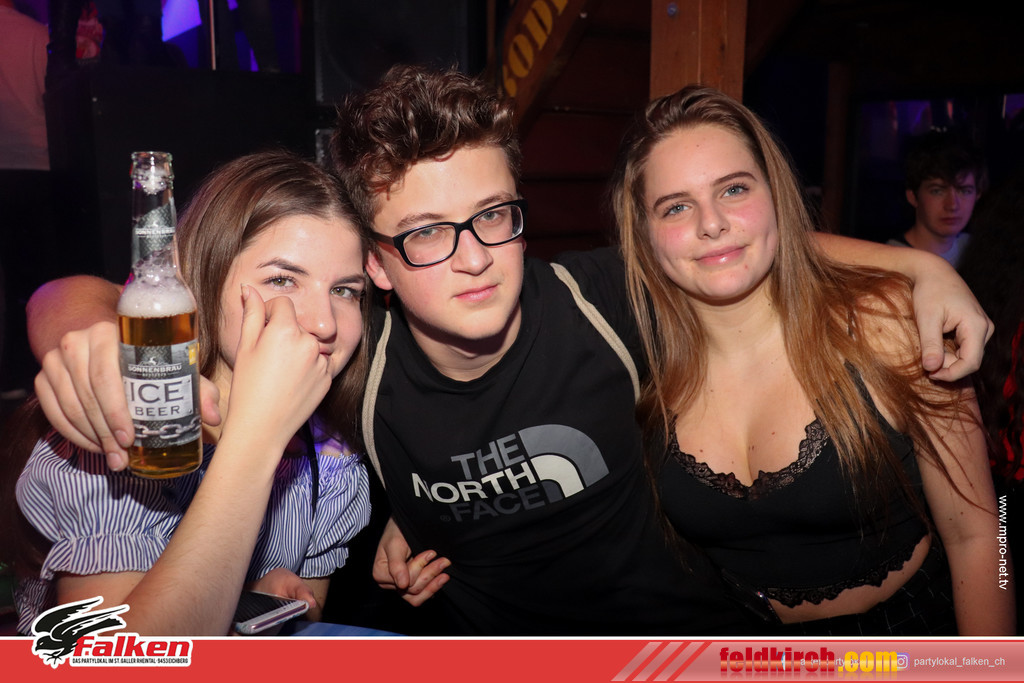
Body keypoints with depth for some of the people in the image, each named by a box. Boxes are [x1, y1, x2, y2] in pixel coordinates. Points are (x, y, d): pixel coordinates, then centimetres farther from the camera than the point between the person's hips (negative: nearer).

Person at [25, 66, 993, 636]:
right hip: (495, 639, 1)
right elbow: (70, 296, -12)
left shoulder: (607, 300, -19)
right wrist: (85, 333, -35)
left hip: (679, 621, 1)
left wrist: (921, 264, -10)